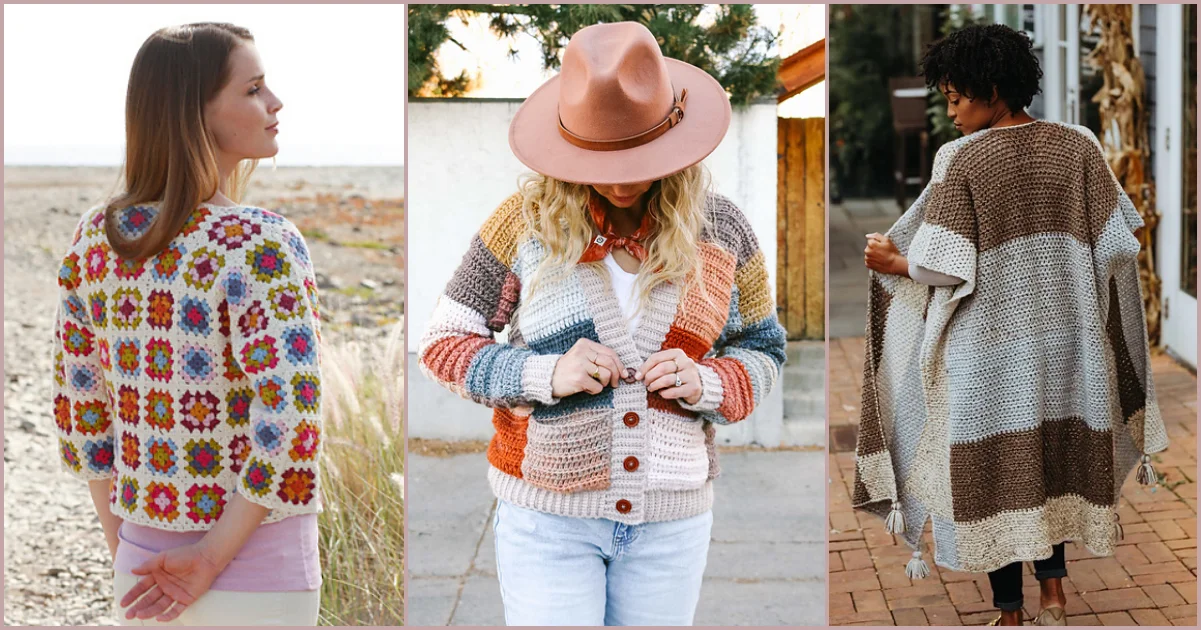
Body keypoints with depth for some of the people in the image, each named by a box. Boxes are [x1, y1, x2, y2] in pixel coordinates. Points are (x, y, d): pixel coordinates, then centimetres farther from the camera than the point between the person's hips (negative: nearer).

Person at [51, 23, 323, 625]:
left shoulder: (94, 238, 0)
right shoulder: (261, 244, -18)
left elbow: (80, 413, 7)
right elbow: (287, 433, -25)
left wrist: (124, 551, 13)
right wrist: (211, 559, -15)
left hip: (142, 574, 6)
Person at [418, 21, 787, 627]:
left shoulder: (719, 228, 0)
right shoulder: (527, 220, -6)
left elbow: (763, 349, 10)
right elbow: (443, 342, -2)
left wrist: (706, 384, -12)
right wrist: (545, 375, -18)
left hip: (671, 520, 2)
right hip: (547, 514, -2)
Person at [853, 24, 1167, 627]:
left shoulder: (961, 159, -12)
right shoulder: (1077, 145, -1)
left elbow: (948, 267, -15)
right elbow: (1117, 243, 2)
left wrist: (895, 263, 2)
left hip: (991, 349, -4)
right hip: (1065, 339, 4)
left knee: (996, 471, 7)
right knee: (1058, 458, 20)